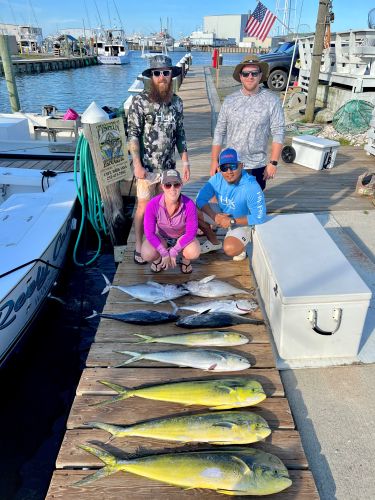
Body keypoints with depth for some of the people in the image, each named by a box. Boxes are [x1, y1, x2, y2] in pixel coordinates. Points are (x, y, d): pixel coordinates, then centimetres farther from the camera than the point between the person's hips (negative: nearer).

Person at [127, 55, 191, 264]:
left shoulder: (177, 102, 4)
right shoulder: (140, 101, -9)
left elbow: (180, 134, 10)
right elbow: (133, 135, -10)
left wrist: (185, 161, 6)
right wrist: (138, 165, -16)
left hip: (168, 165, 4)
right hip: (147, 166, -4)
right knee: (144, 207, 3)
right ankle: (139, 247, 18)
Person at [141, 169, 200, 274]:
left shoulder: (189, 205, -29)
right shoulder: (153, 204, -28)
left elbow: (191, 233, -19)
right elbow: (149, 233, -19)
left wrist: (174, 252, -22)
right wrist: (164, 253, -23)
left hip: (182, 237, 0)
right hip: (160, 237, 1)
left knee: (194, 253, -31)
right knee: (147, 254, -28)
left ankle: (185, 260, 8)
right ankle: (158, 259, 11)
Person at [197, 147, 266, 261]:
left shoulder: (251, 187, -30)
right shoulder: (217, 179, -15)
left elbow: (259, 218, -27)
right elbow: (201, 199, -11)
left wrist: (232, 221, -28)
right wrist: (214, 216, -29)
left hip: (242, 222, -6)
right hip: (222, 215, 6)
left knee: (230, 249, -32)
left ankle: (241, 246, 8)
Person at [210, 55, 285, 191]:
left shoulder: (272, 100, -5)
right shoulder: (229, 101, 2)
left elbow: (278, 133, -6)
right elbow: (219, 132, 4)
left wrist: (273, 162, -10)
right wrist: (214, 160, 2)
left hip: (257, 166, -2)